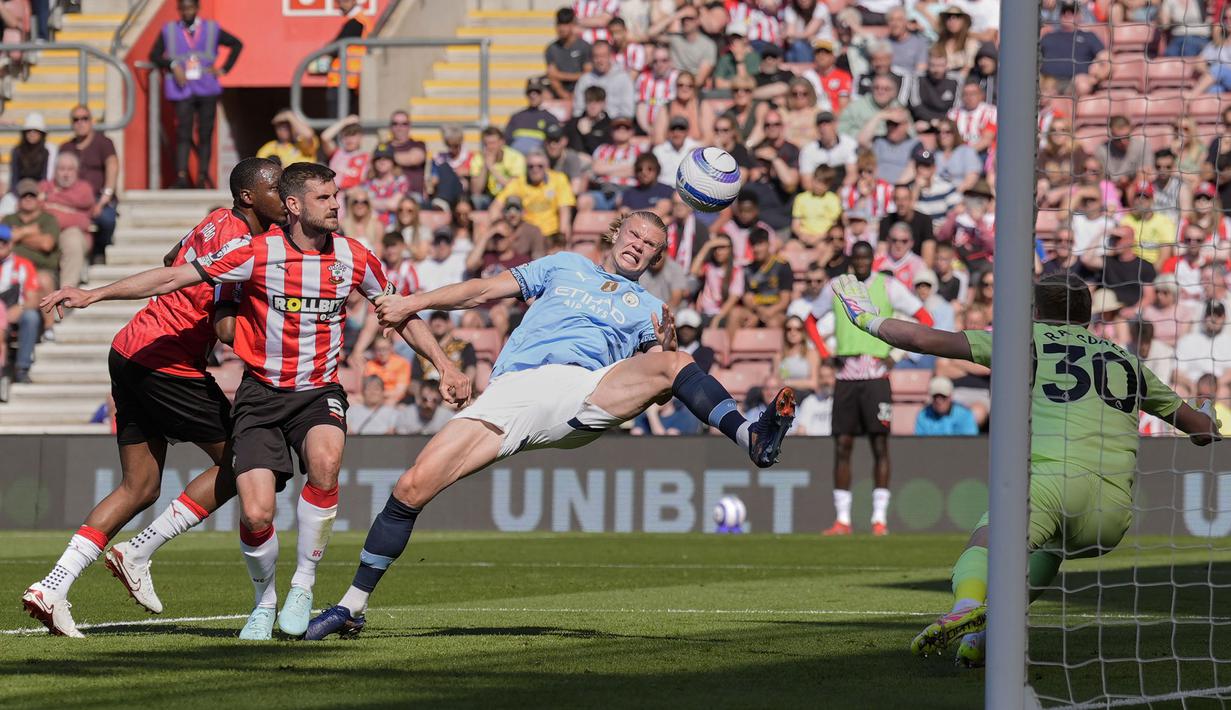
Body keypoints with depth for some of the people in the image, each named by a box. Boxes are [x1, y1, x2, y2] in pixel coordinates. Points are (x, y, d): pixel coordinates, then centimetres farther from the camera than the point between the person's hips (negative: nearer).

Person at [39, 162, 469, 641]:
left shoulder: (354, 258, -1)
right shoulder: (258, 254, -9)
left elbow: (401, 316, 15)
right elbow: (173, 278, -6)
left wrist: (444, 365, 5)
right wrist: (93, 294, -9)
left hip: (320, 393, 1)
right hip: (261, 394, -1)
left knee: (325, 459, -33)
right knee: (256, 513, -16)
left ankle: (303, 586, -14)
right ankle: (264, 601, 17)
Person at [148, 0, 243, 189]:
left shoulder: (211, 29, 9)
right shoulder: (169, 31, 7)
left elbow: (237, 44, 18)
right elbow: (154, 55, 5)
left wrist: (224, 69, 8)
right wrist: (173, 66, -12)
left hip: (207, 89, 2)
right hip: (182, 89, -2)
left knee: (205, 134, 0)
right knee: (183, 133, -13)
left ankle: (203, 176, 4)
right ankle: (181, 176, -19)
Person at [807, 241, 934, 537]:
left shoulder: (888, 286, 0)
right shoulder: (836, 288, 9)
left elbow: (925, 319, 1)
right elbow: (811, 321, 24)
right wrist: (824, 354, 9)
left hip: (876, 376, -3)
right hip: (846, 376, 3)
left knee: (880, 445, -6)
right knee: (842, 446, 0)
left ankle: (880, 518, -3)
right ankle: (842, 520, 5)